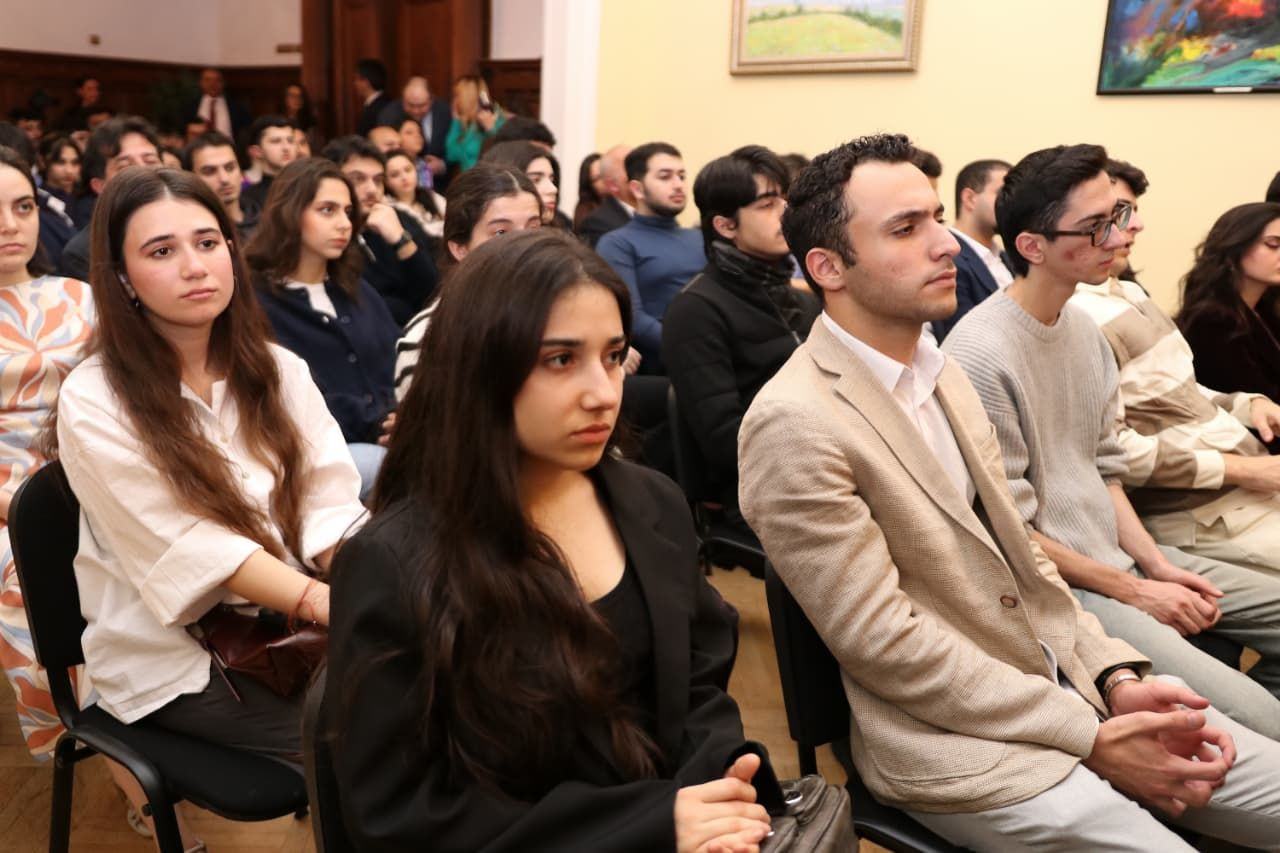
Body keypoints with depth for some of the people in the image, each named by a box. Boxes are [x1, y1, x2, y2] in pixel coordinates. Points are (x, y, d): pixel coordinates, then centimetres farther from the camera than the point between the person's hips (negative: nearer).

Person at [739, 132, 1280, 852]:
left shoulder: (942, 374, 8)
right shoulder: (795, 424, -19)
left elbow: (1019, 549, 12)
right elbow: (882, 641, -19)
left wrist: (1116, 675, -2)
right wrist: (1090, 737, -15)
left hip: (1071, 682, 8)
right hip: (957, 741, -7)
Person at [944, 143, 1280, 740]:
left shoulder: (1083, 327, 6)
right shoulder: (980, 357, -21)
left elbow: (1104, 469, 13)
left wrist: (1156, 563, 1)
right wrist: (1132, 592, -12)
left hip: (1120, 555, 9)